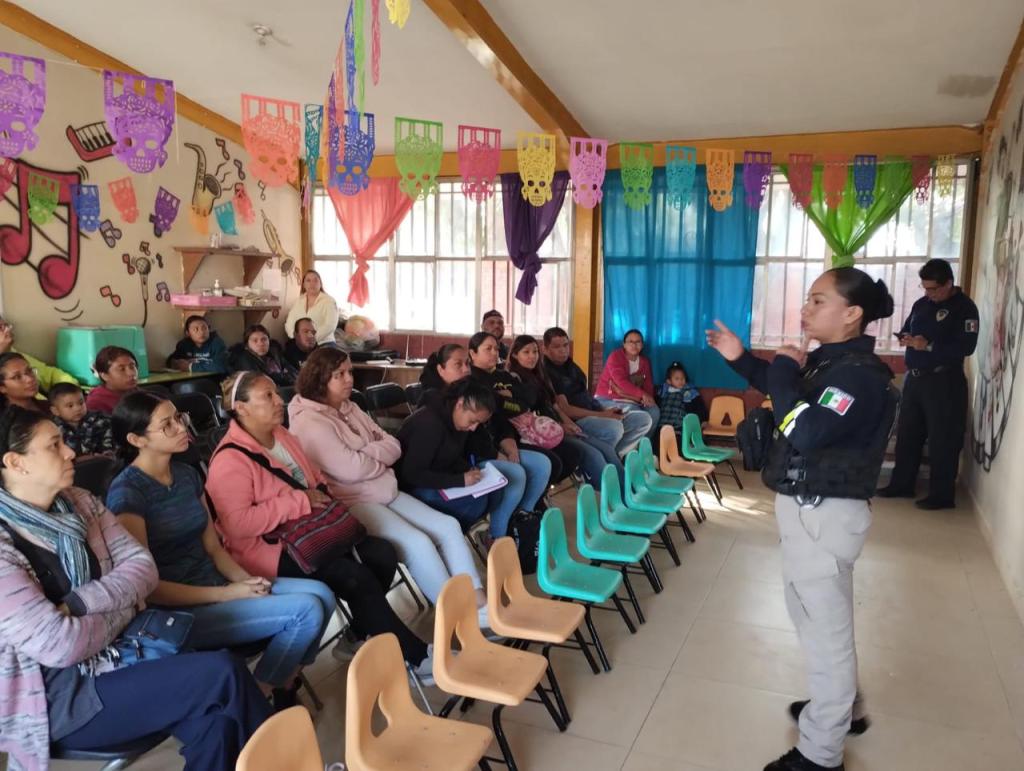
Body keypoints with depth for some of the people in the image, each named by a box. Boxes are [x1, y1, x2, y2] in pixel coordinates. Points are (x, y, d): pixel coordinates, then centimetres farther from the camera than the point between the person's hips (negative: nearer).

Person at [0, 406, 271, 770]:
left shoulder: (79, 503, 3)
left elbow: (142, 566, 1)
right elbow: (59, 644, -22)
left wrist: (79, 603, -15)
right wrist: (123, 606, -5)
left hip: (113, 653, 6)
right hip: (55, 698, -6)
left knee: (216, 721, -19)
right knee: (224, 674, -19)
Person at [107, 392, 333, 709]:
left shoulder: (187, 474, 8)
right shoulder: (127, 492, -15)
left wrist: (246, 579, -8)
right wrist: (226, 593, -18)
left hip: (214, 584, 8)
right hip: (178, 611, -8)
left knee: (321, 594, -9)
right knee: (306, 610, -19)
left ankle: (284, 688, 9)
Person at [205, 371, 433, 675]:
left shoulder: (283, 436, 9)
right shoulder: (230, 460, -18)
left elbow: (315, 478, 22)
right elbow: (238, 524, -28)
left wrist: (324, 497, -2)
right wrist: (299, 501, -24)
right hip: (269, 550, -9)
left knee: (383, 554, -7)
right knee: (356, 578, -23)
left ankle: (360, 638, 12)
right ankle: (417, 656, -9)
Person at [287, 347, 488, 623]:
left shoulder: (350, 409, 14)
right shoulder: (309, 422, -14)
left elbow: (393, 445, 10)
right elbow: (351, 469, -23)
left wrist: (366, 453, -11)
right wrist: (380, 458, -3)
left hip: (387, 492, 9)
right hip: (351, 504, -9)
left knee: (449, 526, -4)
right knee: (418, 543, -25)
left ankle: (479, 604, -5)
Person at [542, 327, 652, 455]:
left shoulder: (570, 365, 19)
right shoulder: (547, 373, -11)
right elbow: (564, 409, -19)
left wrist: (605, 410, -1)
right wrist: (601, 415, -20)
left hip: (594, 413, 10)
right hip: (576, 420, -10)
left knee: (644, 419, 2)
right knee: (614, 427, -37)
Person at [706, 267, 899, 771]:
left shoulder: (858, 374, -22)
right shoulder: (827, 360, 7)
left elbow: (802, 432, -33)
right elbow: (790, 395, 26)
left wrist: (785, 368, -20)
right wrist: (741, 360, 15)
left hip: (824, 513, -10)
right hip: (810, 506, 10)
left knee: (824, 625, 3)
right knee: (815, 613, 25)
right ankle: (843, 706, 45)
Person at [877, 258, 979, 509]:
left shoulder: (965, 307, -9)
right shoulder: (921, 304, 12)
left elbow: (966, 346, -18)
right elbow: (905, 329, 20)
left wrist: (929, 346, -23)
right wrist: (905, 338, -4)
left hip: (944, 381, -7)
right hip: (914, 378, 7)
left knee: (942, 439, -2)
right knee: (907, 433, 12)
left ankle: (942, 495, 6)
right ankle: (902, 484, 23)